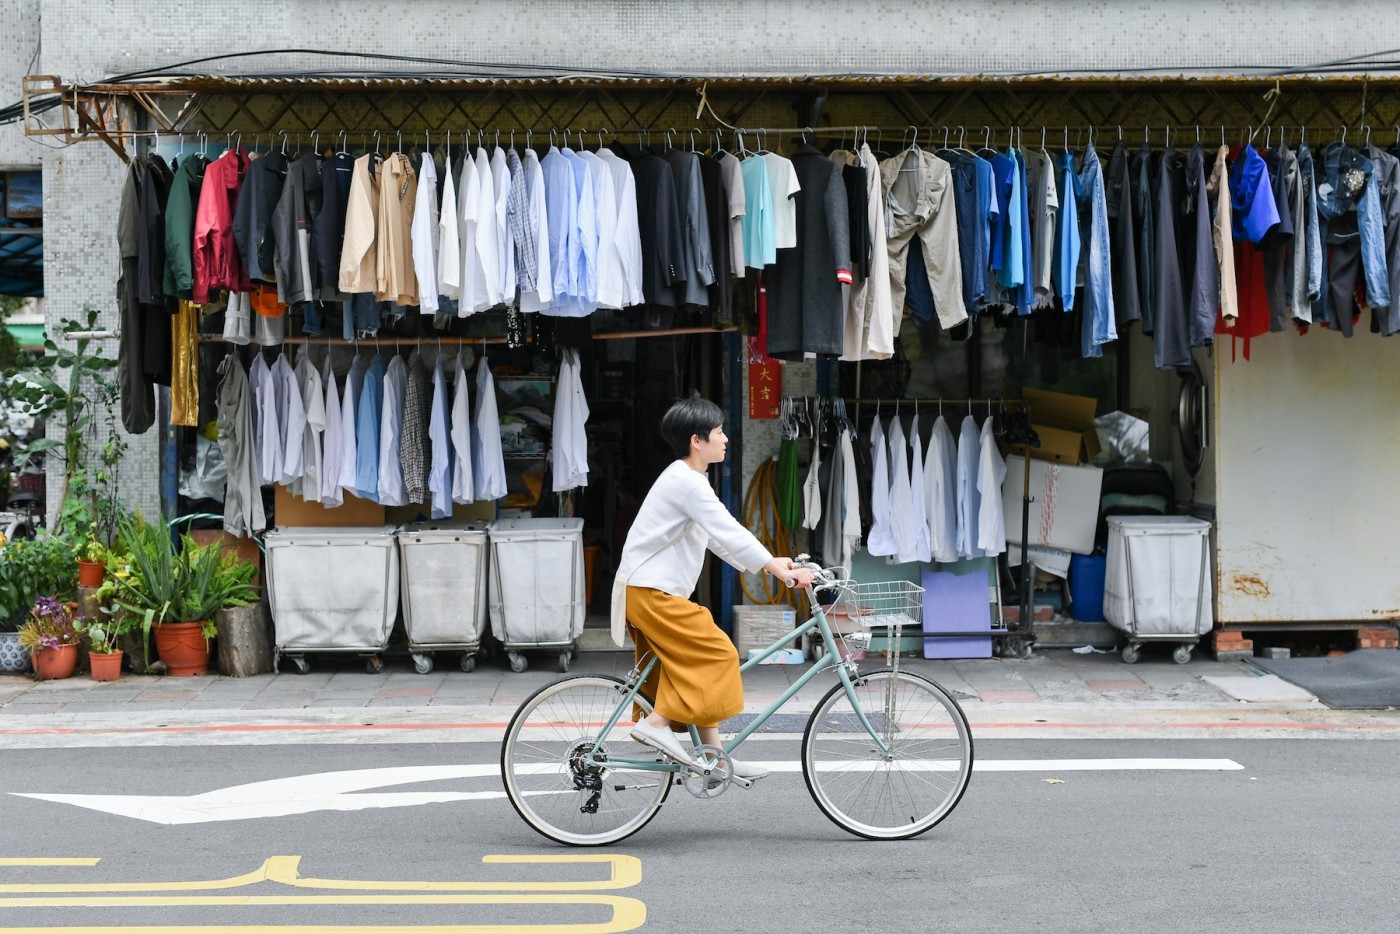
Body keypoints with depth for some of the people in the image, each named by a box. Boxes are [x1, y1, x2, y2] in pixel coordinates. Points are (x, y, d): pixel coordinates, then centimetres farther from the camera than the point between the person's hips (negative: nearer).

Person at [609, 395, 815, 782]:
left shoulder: (686, 480, 16)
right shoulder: (687, 482, -16)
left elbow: (720, 538, 19)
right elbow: (730, 534, -23)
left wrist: (768, 563, 12)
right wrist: (780, 571, -24)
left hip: (653, 592, 10)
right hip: (652, 593, -10)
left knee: (695, 664, 12)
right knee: (716, 654, -12)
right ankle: (656, 723, -11)